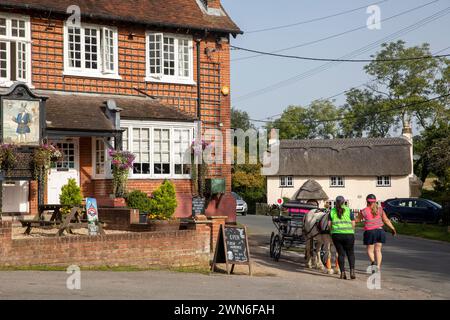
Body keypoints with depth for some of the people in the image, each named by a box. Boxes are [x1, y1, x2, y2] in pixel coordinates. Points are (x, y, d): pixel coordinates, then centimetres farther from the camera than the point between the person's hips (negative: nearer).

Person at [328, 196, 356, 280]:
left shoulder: (332, 211, 6)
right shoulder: (348, 210, 1)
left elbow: (329, 224, 3)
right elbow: (353, 223, -2)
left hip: (336, 235, 1)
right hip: (349, 234, -1)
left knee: (341, 253, 8)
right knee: (350, 253, 11)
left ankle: (342, 272, 3)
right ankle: (352, 270, -3)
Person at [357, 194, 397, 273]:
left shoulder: (364, 211, -4)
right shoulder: (380, 209, 5)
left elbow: (358, 220, 10)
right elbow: (386, 220, 6)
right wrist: (393, 228, 16)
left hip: (370, 232, -3)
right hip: (380, 231, 3)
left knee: (370, 250, 6)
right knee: (378, 250, 11)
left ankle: (373, 262, -20)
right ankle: (378, 266, 6)